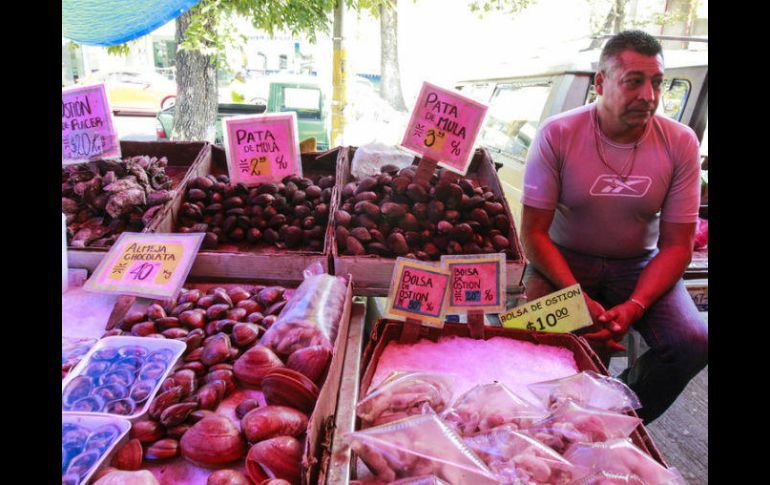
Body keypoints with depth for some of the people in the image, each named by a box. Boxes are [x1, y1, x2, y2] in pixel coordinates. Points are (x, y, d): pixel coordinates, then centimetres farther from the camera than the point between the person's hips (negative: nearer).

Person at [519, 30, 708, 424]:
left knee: (693, 343, -21)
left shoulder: (680, 143, -7)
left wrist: (633, 307, -21)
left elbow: (676, 244, -5)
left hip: (638, 264, 3)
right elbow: (534, 232, -13)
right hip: (564, 259, -2)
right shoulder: (557, 134, -14)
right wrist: (578, 299, -25)